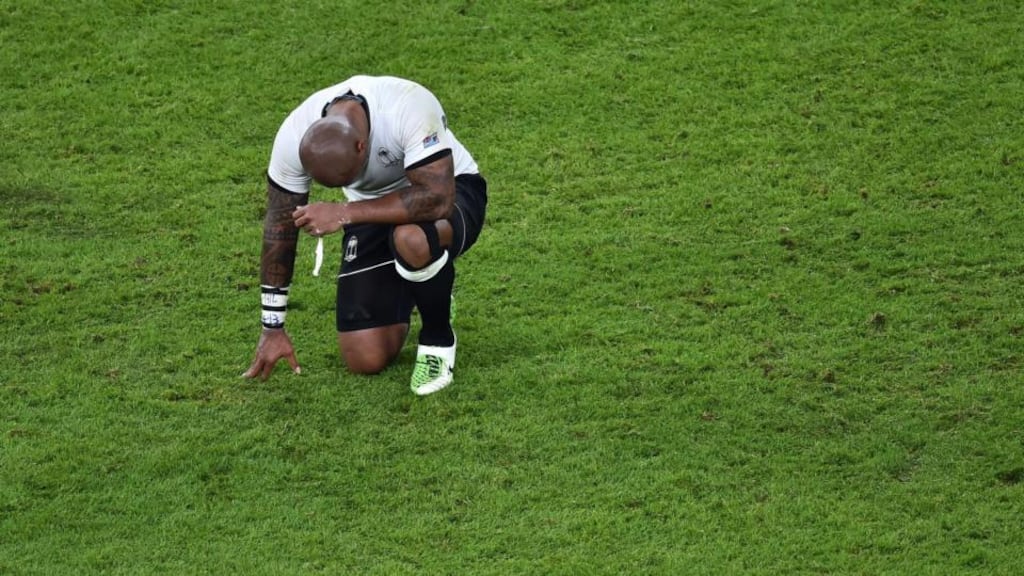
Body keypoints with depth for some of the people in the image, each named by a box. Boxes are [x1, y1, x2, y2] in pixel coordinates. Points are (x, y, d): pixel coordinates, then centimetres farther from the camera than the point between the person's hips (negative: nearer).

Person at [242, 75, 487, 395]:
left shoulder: (409, 109, -36)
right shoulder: (294, 137, -23)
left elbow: (437, 198, -42)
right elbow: (279, 226, -10)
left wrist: (344, 213, -42)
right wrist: (272, 328, -5)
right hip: (373, 208, 4)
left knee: (412, 240, -42)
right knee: (366, 360, -9)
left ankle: (438, 339, -11)